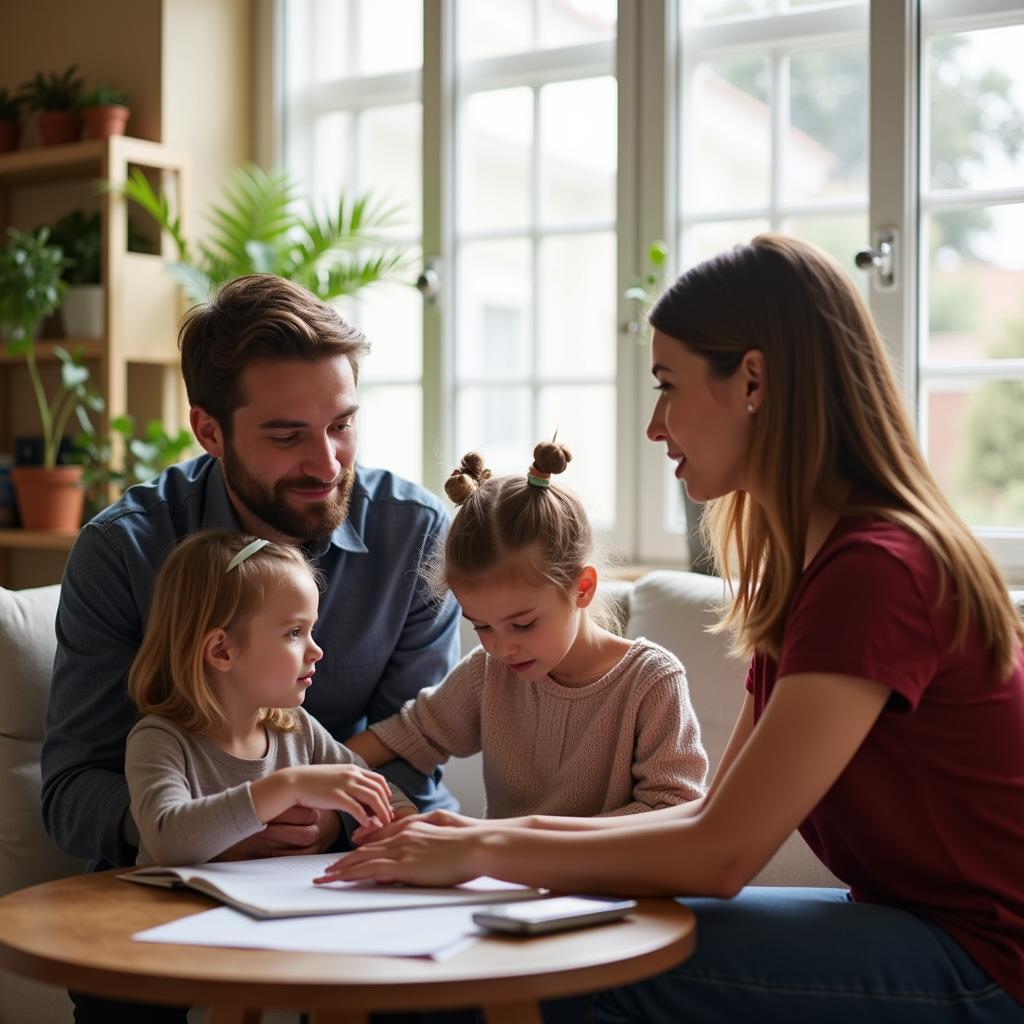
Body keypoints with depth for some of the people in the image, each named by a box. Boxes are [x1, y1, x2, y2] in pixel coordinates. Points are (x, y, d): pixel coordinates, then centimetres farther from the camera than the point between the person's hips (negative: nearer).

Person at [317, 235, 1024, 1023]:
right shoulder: (803, 568, 8)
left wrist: (487, 851, -15)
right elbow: (721, 813, 6)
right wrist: (516, 836, -3)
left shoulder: (877, 571, -23)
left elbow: (721, 853, -24)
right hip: (922, 931, 8)